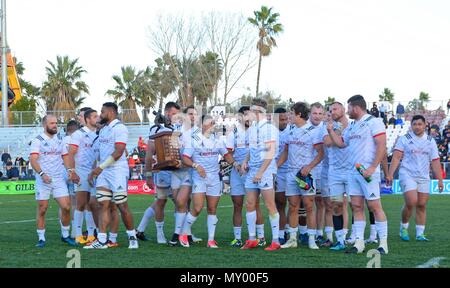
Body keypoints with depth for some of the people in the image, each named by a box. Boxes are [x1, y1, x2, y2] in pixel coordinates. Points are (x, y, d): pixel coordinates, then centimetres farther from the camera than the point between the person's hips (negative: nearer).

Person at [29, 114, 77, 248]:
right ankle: (41, 239, 8)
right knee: (42, 209, -1)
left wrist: (70, 170, -1)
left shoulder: (60, 140, 13)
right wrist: (42, 174, -26)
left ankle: (65, 235, 12)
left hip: (59, 179, 4)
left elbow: (65, 157, 17)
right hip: (43, 180, -4)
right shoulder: (37, 141, -4)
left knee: (66, 207, -3)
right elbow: (33, 160, -13)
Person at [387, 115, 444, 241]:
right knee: (411, 202, -16)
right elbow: (396, 157, -5)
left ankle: (420, 234, 9)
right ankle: (403, 228, 5)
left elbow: (435, 162, 11)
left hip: (424, 178, 4)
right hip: (407, 175, -4)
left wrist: (439, 180, 6)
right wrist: (390, 174, -15)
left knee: (422, 205, 2)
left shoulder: (430, 141, 11)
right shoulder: (404, 139, 1)